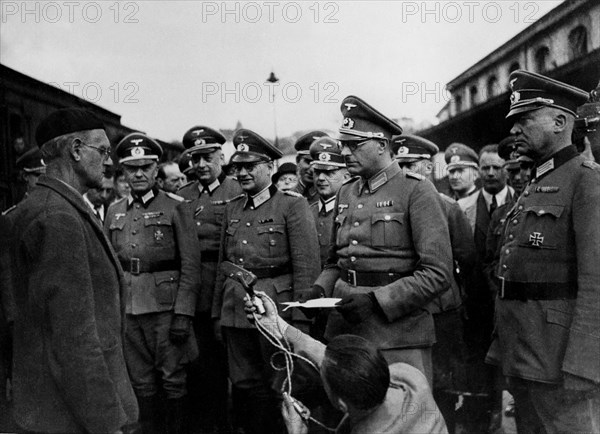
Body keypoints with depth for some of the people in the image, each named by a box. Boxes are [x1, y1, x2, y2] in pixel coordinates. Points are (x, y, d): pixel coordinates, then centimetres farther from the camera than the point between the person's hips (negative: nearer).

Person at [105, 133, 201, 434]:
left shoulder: (176, 208, -2)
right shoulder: (114, 212, 12)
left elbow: (190, 265, -7)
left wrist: (183, 314, -13)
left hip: (165, 305, -4)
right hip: (126, 307, 4)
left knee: (172, 379, 3)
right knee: (141, 382, 12)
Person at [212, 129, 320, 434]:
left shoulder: (292, 205, -5)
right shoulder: (232, 208, 14)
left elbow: (306, 265, -10)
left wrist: (300, 318, -15)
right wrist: (218, 313, 14)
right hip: (235, 310, 6)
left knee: (283, 388, 4)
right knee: (247, 386, 13)